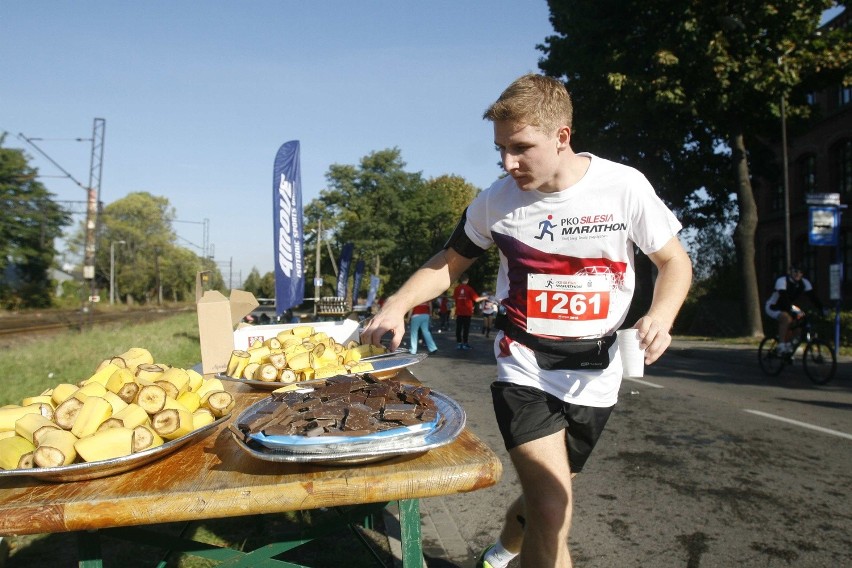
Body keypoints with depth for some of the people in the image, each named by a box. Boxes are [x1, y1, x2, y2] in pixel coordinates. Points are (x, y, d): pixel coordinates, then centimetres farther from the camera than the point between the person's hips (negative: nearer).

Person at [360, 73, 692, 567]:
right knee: (553, 516, -16)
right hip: (524, 368, -1)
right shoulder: (496, 202, -7)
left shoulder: (624, 187, -10)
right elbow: (449, 263, 6)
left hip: (595, 373, 2)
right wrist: (397, 305, -11)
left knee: (545, 498, 17)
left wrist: (660, 317, -20)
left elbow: (675, 263, 0)